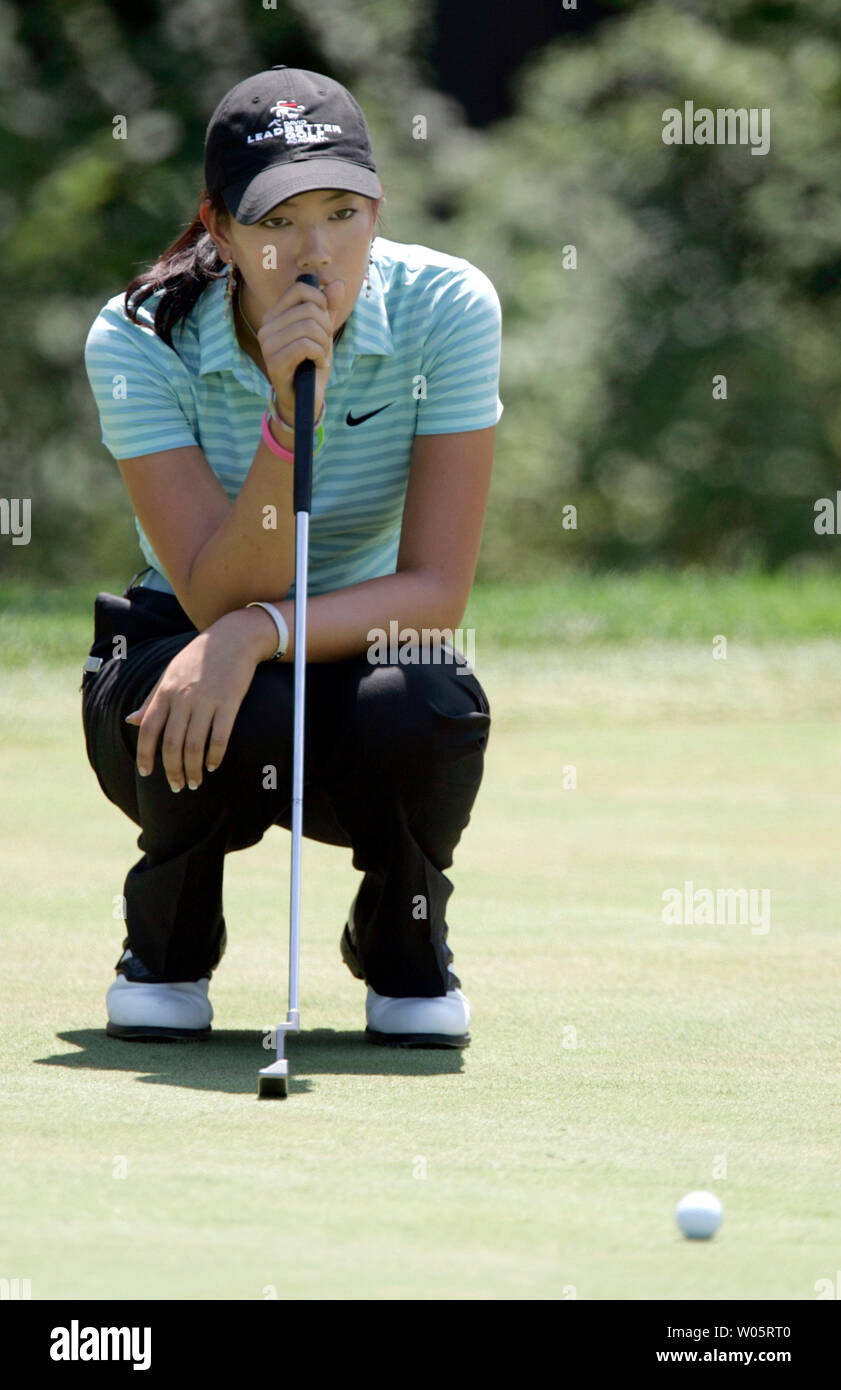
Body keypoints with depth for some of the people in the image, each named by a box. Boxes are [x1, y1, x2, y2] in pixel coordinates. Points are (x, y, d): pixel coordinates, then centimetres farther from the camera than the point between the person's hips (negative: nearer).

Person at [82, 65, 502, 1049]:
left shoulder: (446, 307, -18)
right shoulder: (139, 341, -20)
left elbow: (437, 590, -22)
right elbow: (218, 598, -28)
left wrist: (263, 630, -39)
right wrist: (289, 417, -41)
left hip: (368, 645, 1)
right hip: (181, 648, -1)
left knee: (422, 709, -35)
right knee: (243, 710, -37)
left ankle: (403, 944, 0)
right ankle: (167, 948, -2)